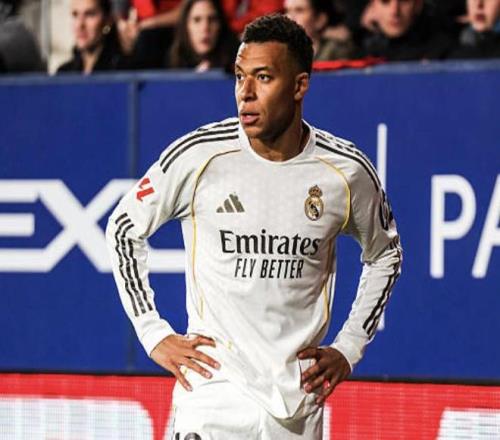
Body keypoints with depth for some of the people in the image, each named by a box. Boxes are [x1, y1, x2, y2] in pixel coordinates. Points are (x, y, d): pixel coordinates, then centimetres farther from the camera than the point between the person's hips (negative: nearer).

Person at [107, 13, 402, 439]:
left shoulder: (347, 171, -2)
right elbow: (123, 229, 6)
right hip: (214, 386, -2)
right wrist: (155, 335, 1)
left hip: (300, 402, 3)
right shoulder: (197, 156, -8)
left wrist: (348, 348, 8)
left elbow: (385, 255, 16)